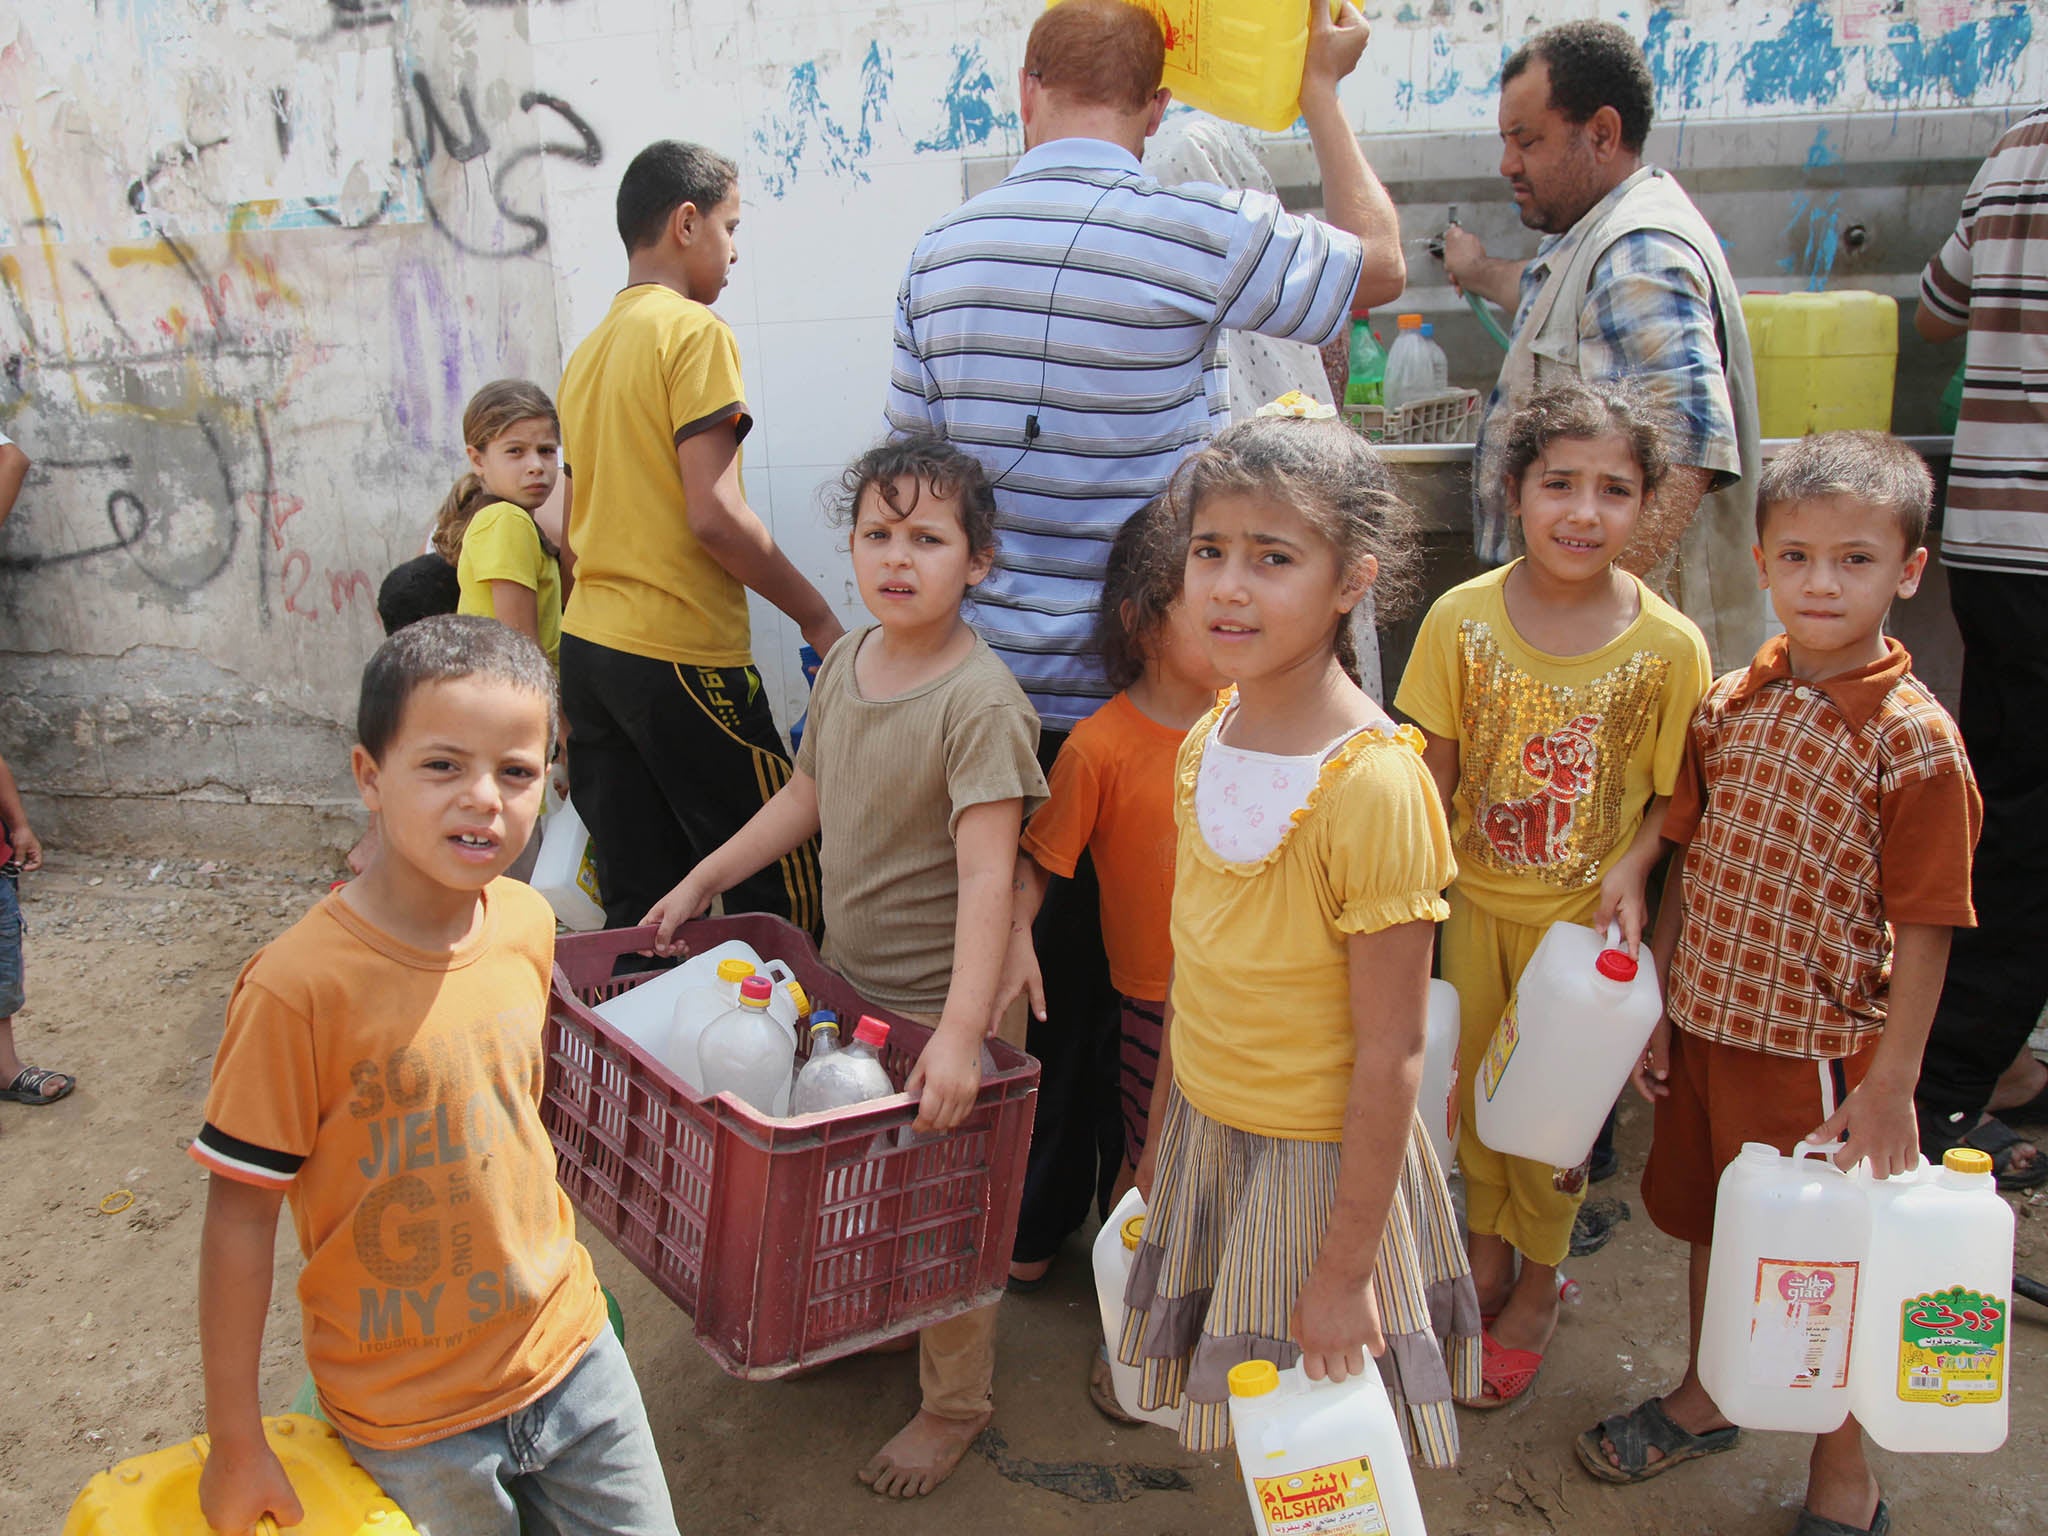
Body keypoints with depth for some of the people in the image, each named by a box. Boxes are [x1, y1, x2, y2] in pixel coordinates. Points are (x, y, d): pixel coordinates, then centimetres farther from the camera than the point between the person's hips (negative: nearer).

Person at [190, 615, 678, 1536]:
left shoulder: (526, 924, -6)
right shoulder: (300, 984, -23)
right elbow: (240, 1211, -16)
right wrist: (235, 1444, -10)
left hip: (568, 1350, 5)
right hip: (411, 1416, -4)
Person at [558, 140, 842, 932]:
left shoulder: (589, 350, 16)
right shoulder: (694, 331, -8)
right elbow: (714, 514, -16)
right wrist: (818, 616, -8)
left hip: (587, 648, 8)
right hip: (681, 657, -8)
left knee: (636, 906, 10)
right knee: (781, 895, -1)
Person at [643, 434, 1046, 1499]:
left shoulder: (981, 702, -22)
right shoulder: (844, 662, 2)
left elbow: (986, 873, -28)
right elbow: (809, 795, 16)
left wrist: (961, 1030, -35)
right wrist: (702, 880, 18)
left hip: (942, 1004, -7)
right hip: (847, 978, 7)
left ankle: (954, 1401, 28)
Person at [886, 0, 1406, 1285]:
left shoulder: (942, 253, 4)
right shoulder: (1200, 231, -11)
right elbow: (1382, 266, 6)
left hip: (997, 683, 4)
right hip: (1142, 683, -4)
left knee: (1031, 949, 17)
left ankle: (1026, 1226, 32)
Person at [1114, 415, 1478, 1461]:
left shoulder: (1375, 781, -24)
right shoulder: (1205, 744, -2)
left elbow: (1390, 1053, -20)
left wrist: (1345, 1267, -15)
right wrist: (1162, 1133, 15)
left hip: (1320, 1158, -6)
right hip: (1206, 1136, 6)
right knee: (1250, 1451, 20)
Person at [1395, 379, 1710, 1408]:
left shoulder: (1669, 645, -14)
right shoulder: (1462, 618, -11)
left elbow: (1673, 795, -5)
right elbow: (1434, 774, -3)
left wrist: (1630, 871, -21)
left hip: (1584, 917, -2)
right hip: (1476, 900, 2)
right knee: (1471, 1083, 17)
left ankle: (1537, 1288, 36)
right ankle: (1488, 1248, 43)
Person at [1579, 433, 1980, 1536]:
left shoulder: (1918, 743, -16)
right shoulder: (1728, 706, -1)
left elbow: (1923, 935, -14)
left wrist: (1891, 1087, -14)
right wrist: (1659, 1005, 7)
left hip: (1824, 1046, -5)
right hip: (1707, 1024, 5)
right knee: (1712, 1222, 22)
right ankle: (1704, 1397, 47)